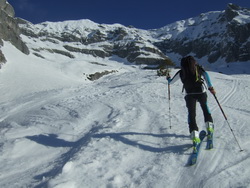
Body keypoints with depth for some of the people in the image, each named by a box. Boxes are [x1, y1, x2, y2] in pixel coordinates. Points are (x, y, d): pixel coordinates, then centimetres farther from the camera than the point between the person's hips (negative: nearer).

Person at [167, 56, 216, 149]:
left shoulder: (181, 72, 13)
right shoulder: (198, 68, 12)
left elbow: (171, 82, 22)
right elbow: (206, 75, -7)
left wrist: (168, 78, 43)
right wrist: (210, 87, -9)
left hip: (189, 95, 0)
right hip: (201, 92, 1)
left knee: (191, 114, 1)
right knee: (205, 108, 25)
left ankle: (194, 134, -15)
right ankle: (209, 126, 13)